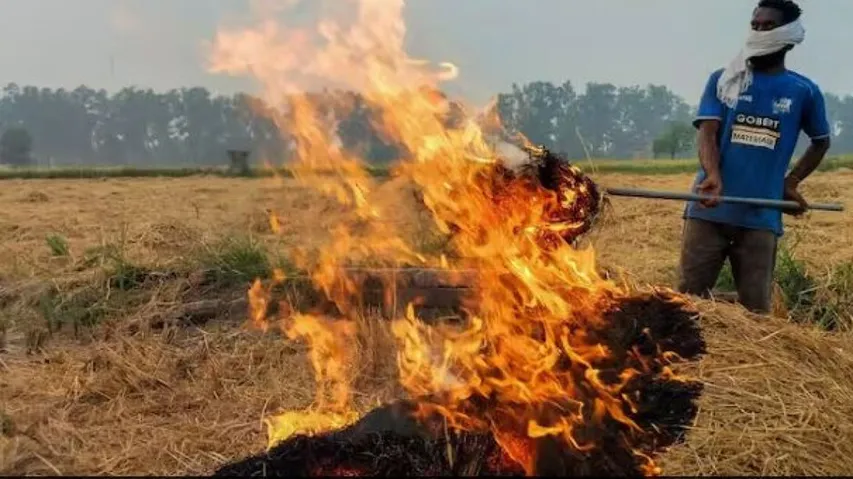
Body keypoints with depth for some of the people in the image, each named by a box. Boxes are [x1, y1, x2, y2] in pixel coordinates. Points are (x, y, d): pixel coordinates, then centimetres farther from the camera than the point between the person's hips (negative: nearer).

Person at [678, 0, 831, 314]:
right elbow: (706, 132, -6)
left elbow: (821, 142, 23)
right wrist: (713, 176, -26)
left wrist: (792, 182, 9)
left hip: (761, 217, 1)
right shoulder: (723, 80, 6)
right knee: (688, 297, 1)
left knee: (756, 309, 3)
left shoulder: (804, 91, 8)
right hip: (709, 211, 0)